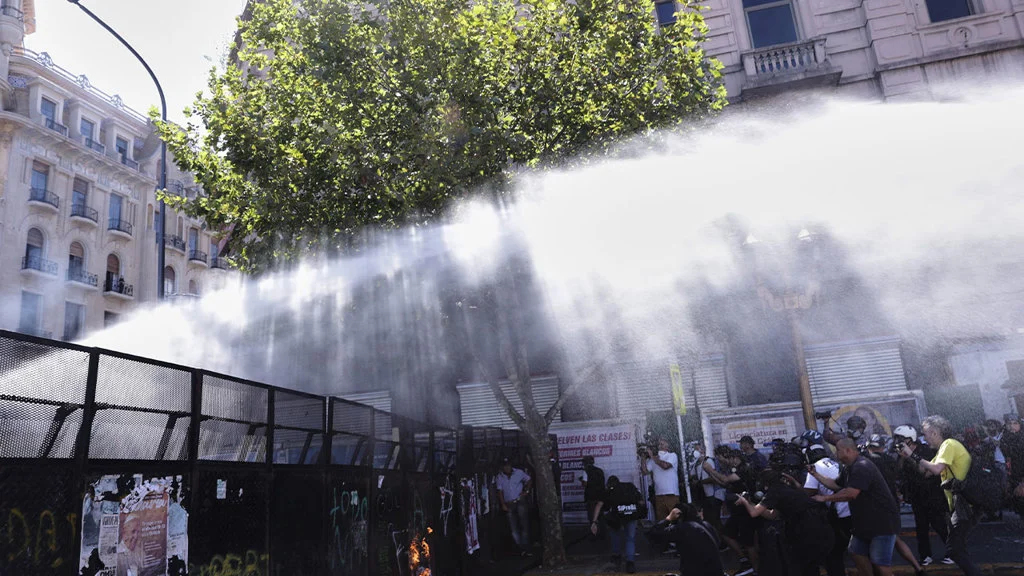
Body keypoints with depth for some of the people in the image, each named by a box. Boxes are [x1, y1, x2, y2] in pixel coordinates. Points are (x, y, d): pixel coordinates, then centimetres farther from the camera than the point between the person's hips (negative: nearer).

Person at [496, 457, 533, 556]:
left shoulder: (519, 473, 0)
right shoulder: (500, 477, 3)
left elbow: (529, 480, 11)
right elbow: (500, 492, 3)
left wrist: (526, 491, -2)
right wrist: (503, 505, -4)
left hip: (520, 502, -2)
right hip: (509, 505, 2)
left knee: (524, 524, -9)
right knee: (514, 528, 1)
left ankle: (525, 547, -6)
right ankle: (521, 548, 8)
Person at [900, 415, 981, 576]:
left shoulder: (949, 444, -10)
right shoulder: (944, 448, 21)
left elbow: (936, 469, -25)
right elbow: (925, 471, 18)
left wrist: (914, 456, -15)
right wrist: (909, 457, 8)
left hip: (964, 502, -10)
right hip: (958, 504, 10)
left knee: (954, 548, -12)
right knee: (956, 547, 15)